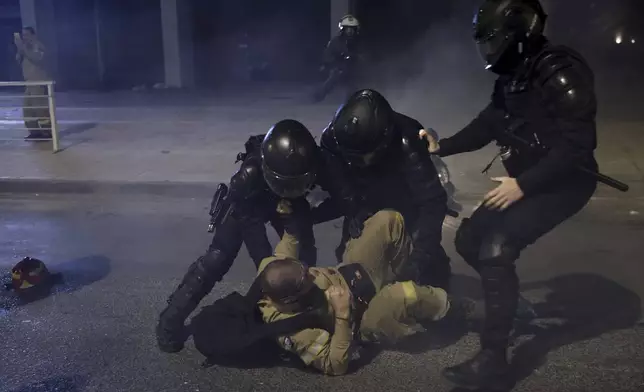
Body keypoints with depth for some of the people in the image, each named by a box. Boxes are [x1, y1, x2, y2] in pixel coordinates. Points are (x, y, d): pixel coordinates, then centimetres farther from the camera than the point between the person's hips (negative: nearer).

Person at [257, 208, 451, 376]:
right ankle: (438, 303, 1)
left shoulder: (271, 268, -18)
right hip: (362, 319, -7)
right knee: (405, 294, -39)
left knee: (388, 220, -4)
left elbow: (290, 238, 6)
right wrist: (342, 314, -35)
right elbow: (335, 365, -28)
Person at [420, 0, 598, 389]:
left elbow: (576, 145, -26)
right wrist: (442, 147, 4)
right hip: (527, 180, 9)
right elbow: (488, 124, 16)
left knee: (496, 248, -24)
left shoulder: (561, 72, -20)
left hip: (564, 182, -9)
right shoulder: (512, 76, 8)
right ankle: (511, 302, 29)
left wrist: (522, 185, -27)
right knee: (470, 238, 7)